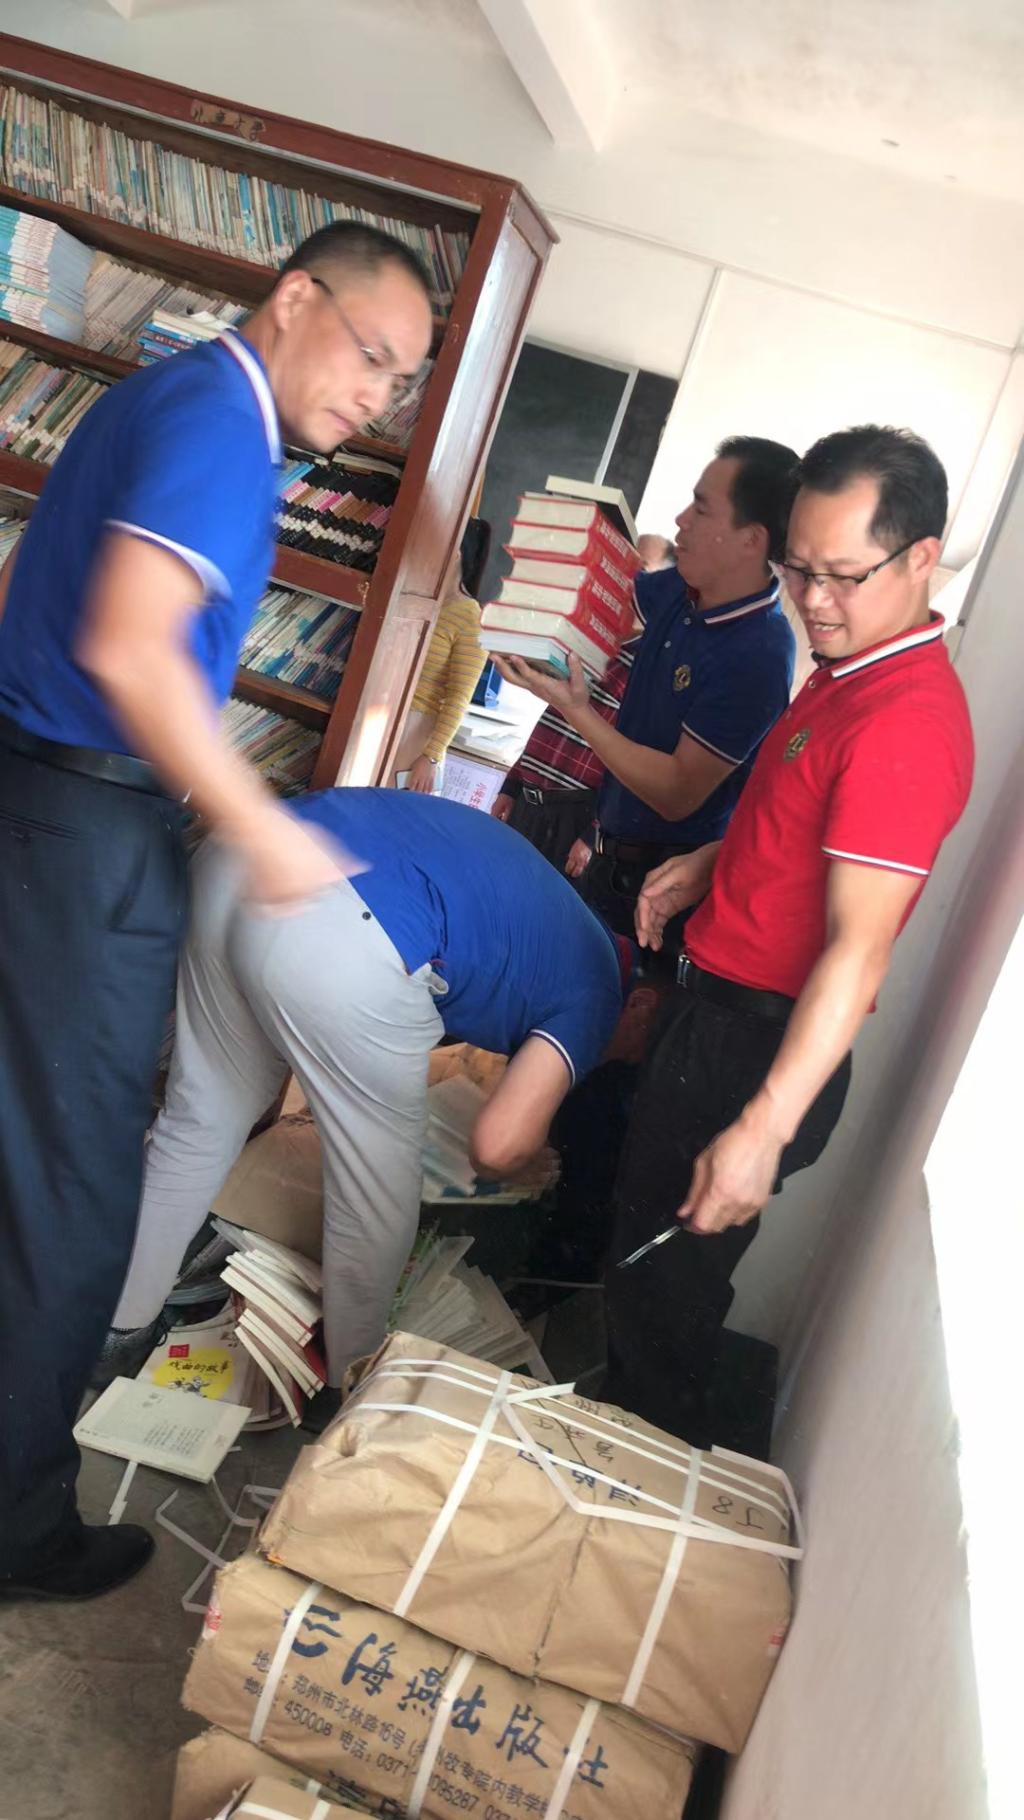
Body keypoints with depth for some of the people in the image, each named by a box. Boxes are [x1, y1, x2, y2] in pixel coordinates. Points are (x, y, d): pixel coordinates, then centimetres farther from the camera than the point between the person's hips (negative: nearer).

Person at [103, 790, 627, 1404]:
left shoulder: (535, 893, 35)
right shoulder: (595, 991, 14)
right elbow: (499, 1148, 7)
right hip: (344, 942, -8)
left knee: (198, 1121, 25)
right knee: (380, 1192, 14)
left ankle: (118, 1331, 39)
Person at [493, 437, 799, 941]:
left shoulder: (757, 656, -26)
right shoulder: (677, 590, -3)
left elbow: (679, 795, -24)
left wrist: (576, 710, -27)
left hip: (663, 877, -8)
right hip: (613, 852, 8)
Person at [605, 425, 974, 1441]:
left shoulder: (906, 725, -25)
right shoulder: (853, 670, 7)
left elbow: (857, 950, -30)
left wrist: (762, 1130, -33)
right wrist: (710, 864, 6)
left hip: (757, 1043, -10)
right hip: (717, 1003, 10)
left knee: (666, 1279, 6)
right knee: (643, 1241, 26)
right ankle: (628, 1425, 47)